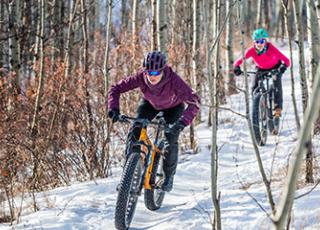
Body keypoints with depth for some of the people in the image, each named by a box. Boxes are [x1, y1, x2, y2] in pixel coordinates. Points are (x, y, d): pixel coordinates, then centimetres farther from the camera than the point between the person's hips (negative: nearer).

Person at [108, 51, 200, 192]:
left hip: (173, 107, -2)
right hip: (150, 103, 2)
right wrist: (114, 109, -44)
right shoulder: (141, 78, -35)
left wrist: (182, 122, -59)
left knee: (171, 139, -16)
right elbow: (115, 89, -28)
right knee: (134, 131, -17)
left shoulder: (174, 80, -42)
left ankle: (169, 175, 9)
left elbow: (194, 102, -46)